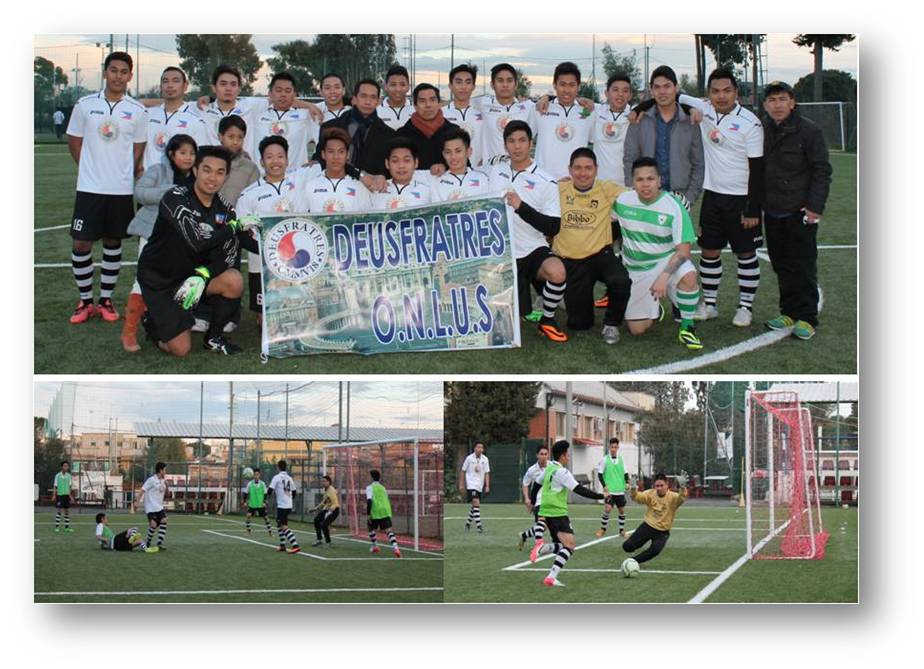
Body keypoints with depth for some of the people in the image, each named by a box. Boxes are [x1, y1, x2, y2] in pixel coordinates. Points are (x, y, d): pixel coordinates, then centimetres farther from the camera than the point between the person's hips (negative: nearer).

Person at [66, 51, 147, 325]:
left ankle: (106, 300, 19)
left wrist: (127, 176, 2)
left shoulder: (137, 111, 1)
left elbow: (139, 149, 8)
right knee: (81, 243, -3)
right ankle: (85, 301, 10)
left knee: (113, 242, 9)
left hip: (121, 190, 1)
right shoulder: (85, 105, 0)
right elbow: (74, 142, 8)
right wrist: (91, 170, 8)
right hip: (89, 188, -1)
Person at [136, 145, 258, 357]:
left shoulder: (224, 209, -1)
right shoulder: (176, 198, -20)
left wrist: (202, 276, -29)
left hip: (191, 274, 5)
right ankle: (151, 321, 20)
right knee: (180, 349, -13)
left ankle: (214, 336, 0)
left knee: (234, 281, -25)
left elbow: (229, 254, -10)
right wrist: (237, 225, -21)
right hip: (158, 278, -5)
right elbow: (199, 241, -33)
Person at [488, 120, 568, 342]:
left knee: (557, 272, -37)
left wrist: (521, 207, -20)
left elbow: (553, 228, -12)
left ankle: (547, 320, -8)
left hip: (533, 250, -2)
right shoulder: (496, 172, 6)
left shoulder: (545, 181, -6)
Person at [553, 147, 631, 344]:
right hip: (570, 261, 1)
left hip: (600, 254, -1)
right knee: (578, 323, 2)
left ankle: (611, 324, -3)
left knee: (622, 281, -35)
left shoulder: (607, 189, -4)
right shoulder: (558, 189, -1)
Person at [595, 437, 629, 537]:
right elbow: (599, 474, -3)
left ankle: (622, 530, 21)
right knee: (607, 508, -15)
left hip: (620, 490, 4)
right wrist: (604, 486, -13)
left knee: (622, 510, 7)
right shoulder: (605, 459, -4)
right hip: (609, 490, -4)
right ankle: (603, 529, 1)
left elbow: (625, 473, 11)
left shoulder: (621, 459, 5)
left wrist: (627, 483, -6)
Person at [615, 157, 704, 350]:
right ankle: (654, 309, 36)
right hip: (635, 269, 3)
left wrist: (664, 276, -33)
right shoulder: (623, 200, -9)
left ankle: (687, 328, -16)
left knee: (688, 275, -38)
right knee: (637, 329, -1)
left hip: (666, 261, -3)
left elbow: (684, 248, -20)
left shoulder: (673, 206, -18)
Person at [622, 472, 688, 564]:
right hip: (648, 526, 2)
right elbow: (638, 497, -22)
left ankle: (634, 561, -2)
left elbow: (681, 498, -36)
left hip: (662, 532, -2)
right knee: (627, 546, -10)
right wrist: (633, 490, -45)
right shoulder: (650, 494, -8)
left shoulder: (672, 497, -15)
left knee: (655, 550, -28)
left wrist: (683, 489, -58)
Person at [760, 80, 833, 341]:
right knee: (782, 266, 10)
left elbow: (822, 171, -7)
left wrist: (815, 207, -13)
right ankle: (789, 313, 19)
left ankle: (807, 318, 1)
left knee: (803, 266, -3)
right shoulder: (761, 128, 7)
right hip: (772, 211, 5)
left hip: (799, 212, -5)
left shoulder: (809, 130, -8)